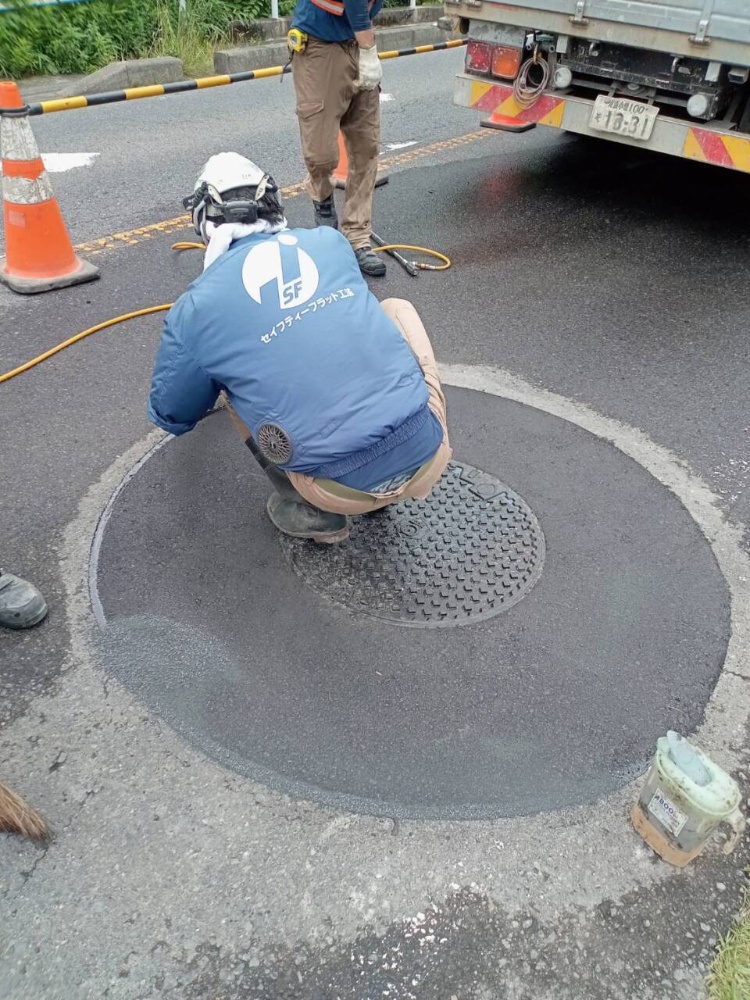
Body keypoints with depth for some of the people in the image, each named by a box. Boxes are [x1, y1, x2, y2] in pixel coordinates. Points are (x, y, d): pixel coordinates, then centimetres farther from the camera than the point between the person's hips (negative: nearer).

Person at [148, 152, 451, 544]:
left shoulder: (194, 309, 3)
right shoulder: (331, 241, 11)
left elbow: (170, 417, 20)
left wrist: (208, 378, 43)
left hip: (345, 491, -1)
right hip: (429, 454, 2)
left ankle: (309, 511, 15)